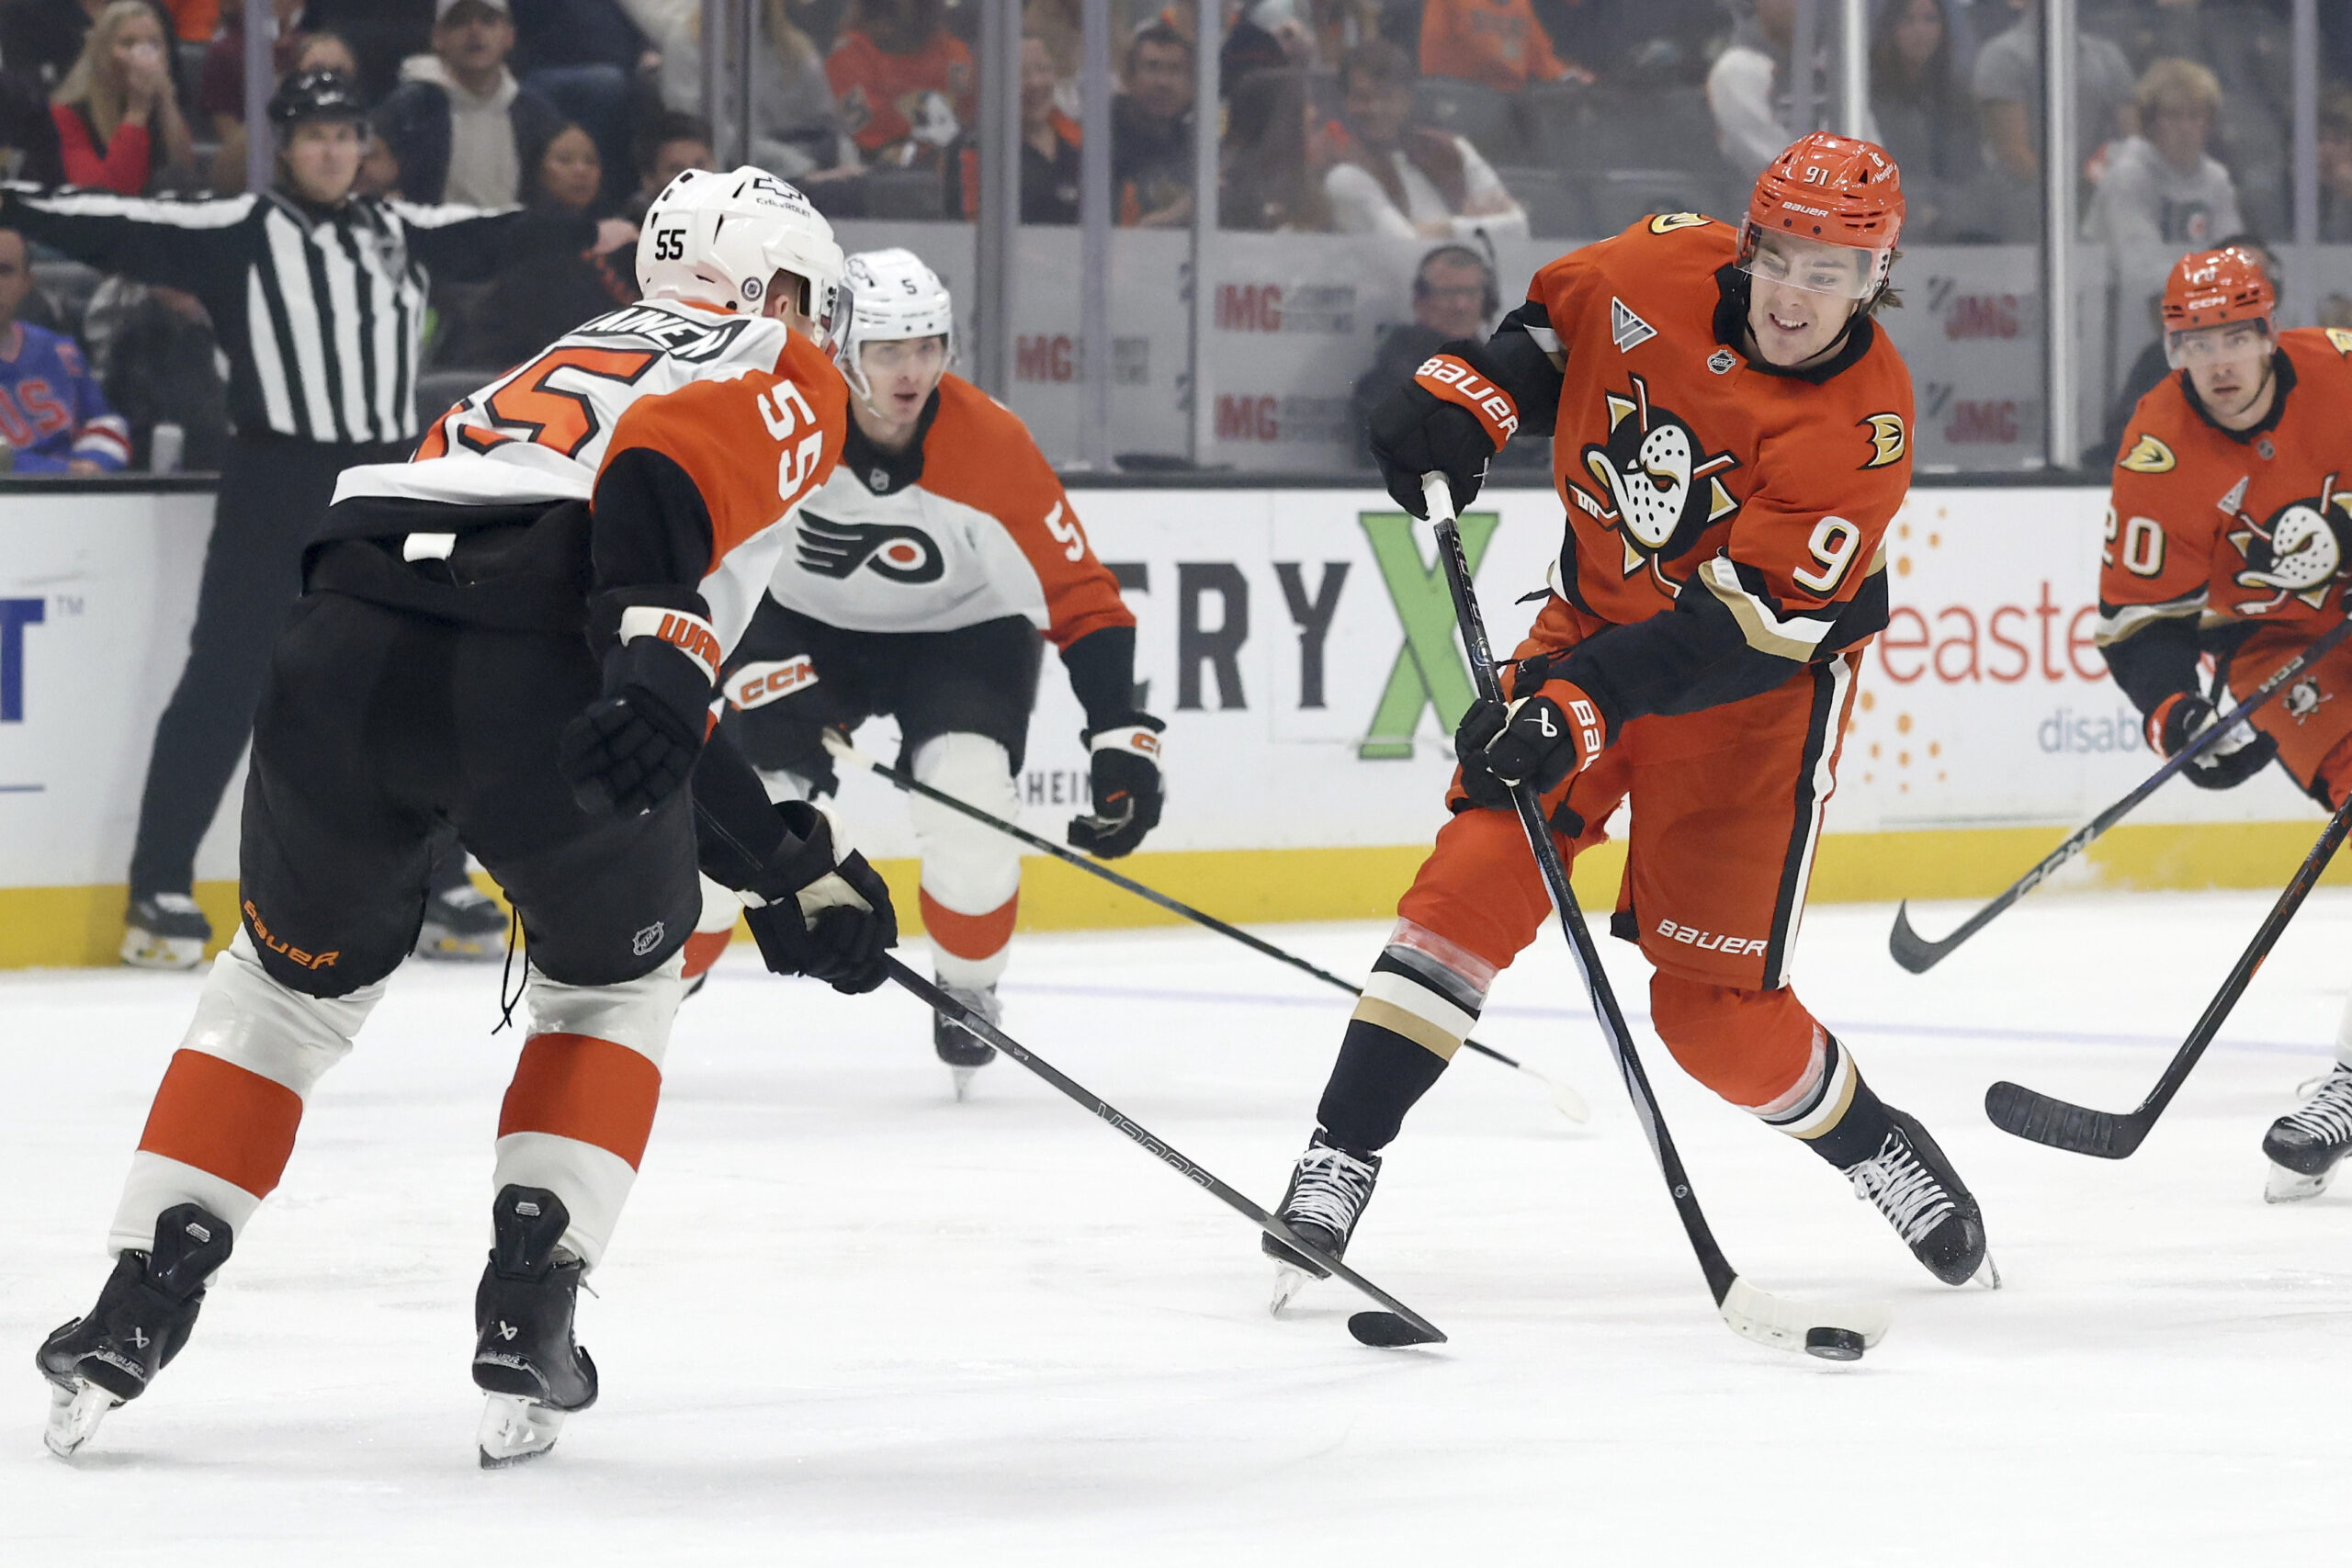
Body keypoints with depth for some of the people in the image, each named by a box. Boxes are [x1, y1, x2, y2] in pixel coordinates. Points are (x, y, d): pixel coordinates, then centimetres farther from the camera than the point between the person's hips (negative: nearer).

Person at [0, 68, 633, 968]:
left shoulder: (404, 233, 12)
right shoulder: (237, 232, -3)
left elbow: (497, 236, 24)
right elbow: (125, 232, -11)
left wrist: (592, 234, 30)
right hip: (275, 488, -5)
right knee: (225, 686, -5)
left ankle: (439, 890, 19)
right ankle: (161, 889, -1)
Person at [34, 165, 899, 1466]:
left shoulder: (566, 364, 41)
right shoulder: (785, 373, 20)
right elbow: (673, 460, -7)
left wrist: (787, 863, 44)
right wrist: (658, 662, -20)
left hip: (347, 646, 5)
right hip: (536, 665, -5)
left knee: (293, 977, 27)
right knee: (613, 983, 23)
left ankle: (134, 1308, 18)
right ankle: (527, 1314, 12)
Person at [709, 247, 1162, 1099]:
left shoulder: (991, 447, -27)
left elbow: (1082, 601, -21)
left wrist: (1122, 742, -27)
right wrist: (761, 679, -22)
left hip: (962, 632, -1)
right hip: (805, 623, 1)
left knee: (970, 808, -24)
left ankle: (969, 987, 6)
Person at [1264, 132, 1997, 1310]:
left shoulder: (1863, 430, -25)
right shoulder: (1665, 266, -13)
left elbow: (1735, 629, -30)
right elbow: (1552, 324, 11)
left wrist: (1580, 708, -38)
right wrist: (1462, 398, -7)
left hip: (1754, 684, -4)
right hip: (1597, 620, 4)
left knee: (1710, 1004, -4)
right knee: (1481, 873, -15)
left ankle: (1873, 1148, 23)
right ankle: (1337, 1165, -13)